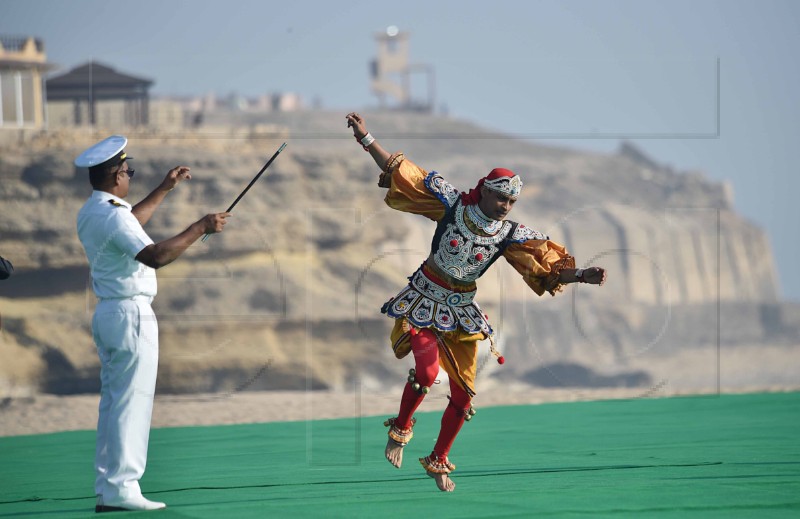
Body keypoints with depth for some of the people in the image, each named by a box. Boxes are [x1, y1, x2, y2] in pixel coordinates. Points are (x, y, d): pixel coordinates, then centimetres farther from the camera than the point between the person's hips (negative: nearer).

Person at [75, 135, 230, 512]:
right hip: (130, 313, -10)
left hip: (107, 313, 10)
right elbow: (156, 255, -30)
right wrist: (201, 227, -23)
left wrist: (165, 189, 37)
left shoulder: (89, 213, 12)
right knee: (132, 401, -7)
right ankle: (121, 488, -9)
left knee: (113, 401, 12)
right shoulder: (112, 215, -18)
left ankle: (106, 489, 13)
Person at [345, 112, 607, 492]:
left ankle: (438, 461, 24)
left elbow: (549, 266, -12)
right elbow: (403, 174, -9)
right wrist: (366, 140, -12)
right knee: (427, 371, -24)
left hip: (461, 312, 3)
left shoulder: (513, 236, -8)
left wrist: (581, 275, -30)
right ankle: (400, 429, 5)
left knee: (463, 394, 4)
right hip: (422, 301, -3)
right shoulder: (452, 205, -13)